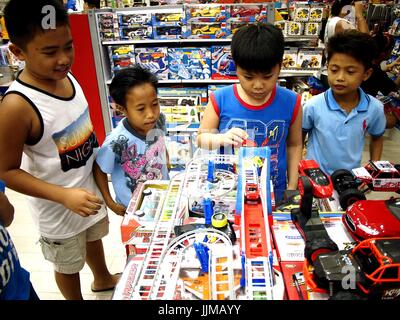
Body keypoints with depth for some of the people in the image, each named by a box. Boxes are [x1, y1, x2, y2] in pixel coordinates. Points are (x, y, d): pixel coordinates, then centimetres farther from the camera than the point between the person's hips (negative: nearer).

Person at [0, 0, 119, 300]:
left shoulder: (67, 76, -10)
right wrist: (65, 195, -31)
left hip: (89, 188, 7)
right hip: (58, 208, -7)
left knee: (94, 236, 32)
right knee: (68, 265, 20)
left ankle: (103, 279, 62)